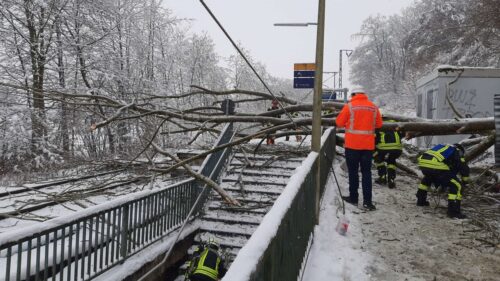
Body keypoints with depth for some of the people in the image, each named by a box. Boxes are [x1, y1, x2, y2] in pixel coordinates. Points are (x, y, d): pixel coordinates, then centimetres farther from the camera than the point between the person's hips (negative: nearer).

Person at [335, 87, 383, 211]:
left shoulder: (349, 106, -6)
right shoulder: (374, 107, 4)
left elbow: (339, 123, -2)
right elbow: (379, 124, 10)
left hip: (352, 144, -3)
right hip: (368, 145, 3)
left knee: (353, 171, 8)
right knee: (366, 172, 8)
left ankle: (353, 197, 16)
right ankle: (367, 201, 5)